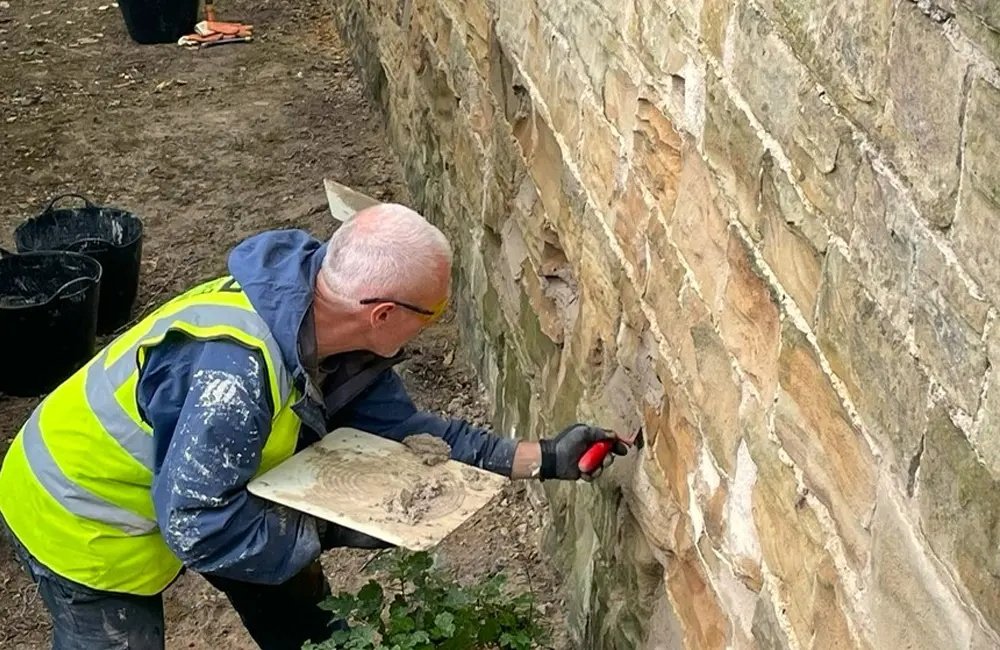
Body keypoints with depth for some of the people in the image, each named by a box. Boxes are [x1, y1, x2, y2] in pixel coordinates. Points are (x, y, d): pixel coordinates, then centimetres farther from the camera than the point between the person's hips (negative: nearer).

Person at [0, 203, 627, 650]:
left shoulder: (327, 320, -14)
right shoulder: (236, 370, -41)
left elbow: (399, 427, -3)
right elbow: (197, 525, -33)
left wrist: (535, 458, -9)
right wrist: (328, 531, -23)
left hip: (190, 495, 8)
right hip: (83, 516, -8)